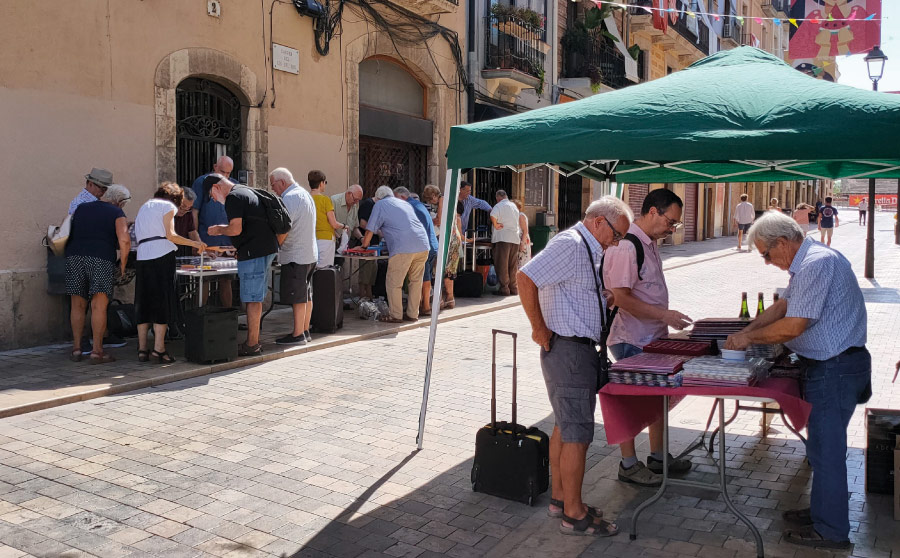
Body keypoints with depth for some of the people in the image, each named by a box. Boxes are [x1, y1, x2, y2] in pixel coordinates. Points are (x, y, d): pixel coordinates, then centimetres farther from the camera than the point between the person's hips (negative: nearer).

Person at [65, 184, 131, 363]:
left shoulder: (81, 208, 19)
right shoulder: (117, 214, 3)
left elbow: (68, 232, 26)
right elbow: (124, 241, -9)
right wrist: (123, 264, 1)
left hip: (75, 256, 5)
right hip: (102, 259, -4)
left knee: (78, 305, 13)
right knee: (99, 306, -3)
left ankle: (76, 348, 15)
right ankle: (97, 351, -4)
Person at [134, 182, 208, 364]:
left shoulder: (144, 207, 26)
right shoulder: (168, 206, 4)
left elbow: (140, 235, 20)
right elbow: (170, 235, -6)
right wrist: (194, 243, 0)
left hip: (142, 258, 6)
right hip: (162, 255, -6)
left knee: (143, 303, 7)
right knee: (163, 302, -5)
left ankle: (142, 349, 8)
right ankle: (158, 349, -9)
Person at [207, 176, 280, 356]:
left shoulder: (233, 198, -10)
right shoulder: (246, 191, 22)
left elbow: (236, 229, -18)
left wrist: (219, 229, 1)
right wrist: (239, 248, 27)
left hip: (254, 253, -10)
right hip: (267, 248, 10)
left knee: (253, 299, -5)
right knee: (257, 298, 14)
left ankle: (251, 345, 0)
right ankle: (255, 341, 20)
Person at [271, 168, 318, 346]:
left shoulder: (289, 199, -15)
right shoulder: (305, 194, 16)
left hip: (295, 256, -10)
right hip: (310, 253, 10)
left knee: (298, 297, -5)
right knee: (306, 295, 13)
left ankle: (298, 335, 0)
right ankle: (305, 331, 20)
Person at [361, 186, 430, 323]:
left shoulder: (380, 205, 10)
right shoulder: (405, 204, 29)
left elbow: (370, 230, 8)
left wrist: (364, 246, 23)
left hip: (403, 249, -7)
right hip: (423, 246, 7)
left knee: (393, 283, 3)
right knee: (416, 281, 14)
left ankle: (396, 315, 6)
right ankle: (413, 314, 18)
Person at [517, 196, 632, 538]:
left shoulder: (589, 250, 16)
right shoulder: (569, 244, -17)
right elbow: (526, 278, -26)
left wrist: (604, 302, 10)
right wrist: (540, 330, -20)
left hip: (581, 349, 11)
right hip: (568, 350, -11)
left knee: (565, 427, 17)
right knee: (578, 434, -4)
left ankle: (560, 497, 30)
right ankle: (574, 515, 7)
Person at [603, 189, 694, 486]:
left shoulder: (650, 243, 11)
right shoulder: (626, 246, -21)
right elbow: (621, 298, -24)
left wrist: (664, 319, 18)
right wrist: (664, 314, -24)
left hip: (654, 337, 10)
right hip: (632, 341, -10)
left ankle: (658, 456, 32)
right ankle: (628, 465, 16)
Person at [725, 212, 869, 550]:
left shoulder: (816, 265, -23)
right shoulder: (808, 262, 12)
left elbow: (793, 326, -26)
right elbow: (783, 306, 18)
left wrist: (750, 337, -11)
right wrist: (745, 333, 9)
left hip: (834, 368, -11)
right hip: (830, 366, 11)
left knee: (826, 450, 0)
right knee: (823, 445, 20)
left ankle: (830, 532, 12)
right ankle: (823, 512, 33)